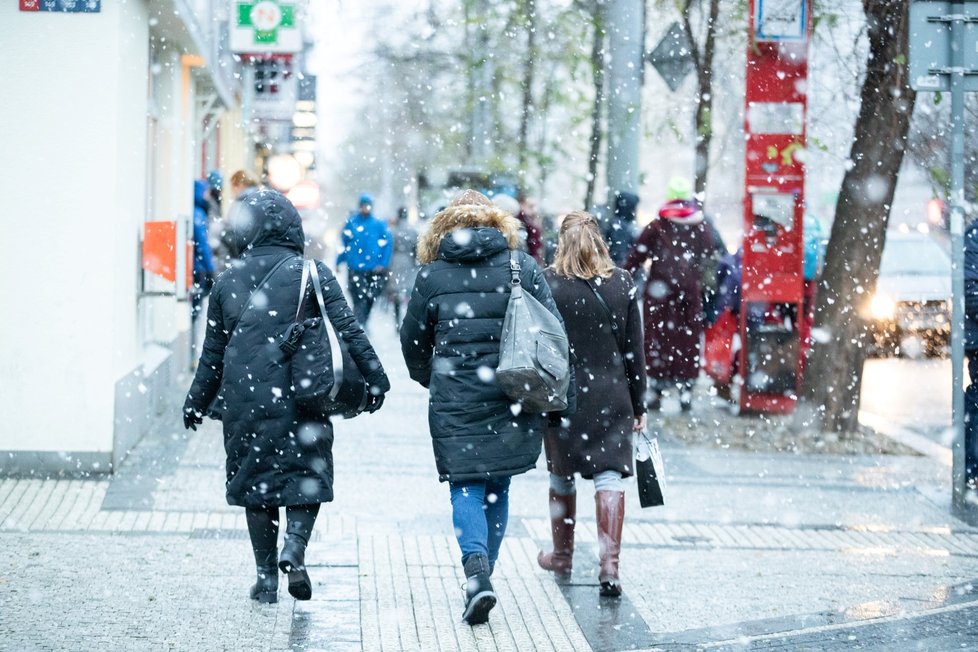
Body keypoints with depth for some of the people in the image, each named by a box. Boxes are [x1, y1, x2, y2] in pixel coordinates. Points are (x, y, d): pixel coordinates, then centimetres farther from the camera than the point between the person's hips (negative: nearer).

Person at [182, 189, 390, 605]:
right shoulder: (311, 274, -2)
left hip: (243, 399, 2)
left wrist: (197, 402, 22)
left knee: (255, 478, 12)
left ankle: (266, 576, 11)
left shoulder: (228, 282, 7)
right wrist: (375, 379, 2)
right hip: (300, 397, -2)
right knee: (306, 474, 9)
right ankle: (294, 546, -15)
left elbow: (213, 352, 12)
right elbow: (347, 331, -5)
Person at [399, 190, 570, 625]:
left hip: (455, 402, -1)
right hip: (513, 398, 1)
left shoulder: (432, 273, 3)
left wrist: (429, 380, 31)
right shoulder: (523, 267, 3)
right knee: (498, 488, 14)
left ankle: (477, 570, -20)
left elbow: (413, 342, 11)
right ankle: (482, 575, 19)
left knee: (466, 488, 2)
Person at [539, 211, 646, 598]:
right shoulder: (623, 283, -1)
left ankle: (562, 556, 31)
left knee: (562, 476, 16)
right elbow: (634, 349, 2)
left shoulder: (546, 283, -7)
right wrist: (638, 405, 9)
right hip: (612, 395, 1)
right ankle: (610, 564, -12)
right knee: (611, 476, -1)